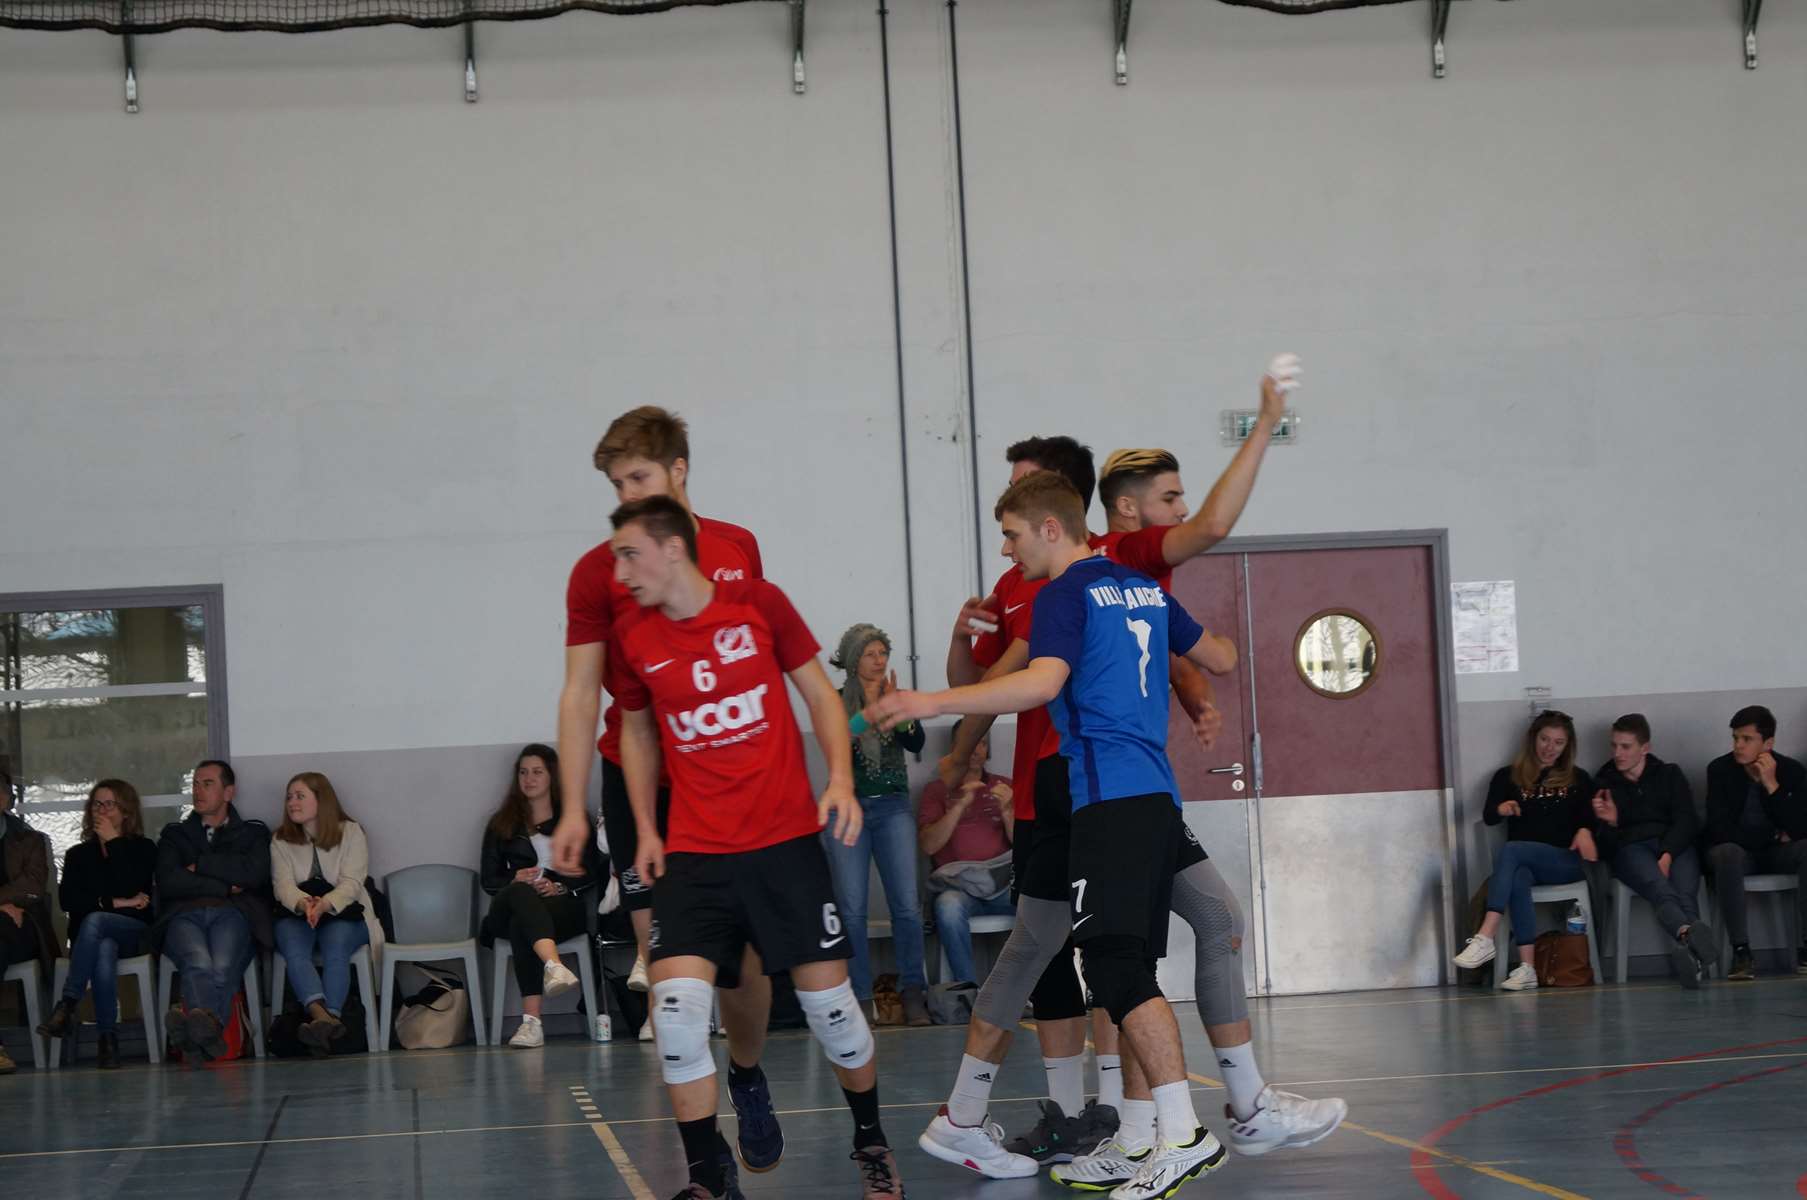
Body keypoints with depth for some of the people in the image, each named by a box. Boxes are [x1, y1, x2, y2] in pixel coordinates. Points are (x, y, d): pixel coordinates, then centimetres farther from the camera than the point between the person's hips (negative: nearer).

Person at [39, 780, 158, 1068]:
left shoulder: (143, 849, 14)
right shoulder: (78, 854, 21)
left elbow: (131, 889, -6)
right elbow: (67, 899, 3)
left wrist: (113, 842, 0)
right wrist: (115, 903, -7)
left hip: (135, 932, -2)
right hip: (89, 935, 2)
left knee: (94, 921, -37)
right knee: (104, 949, -38)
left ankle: (67, 1006, -44)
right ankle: (108, 1038, -46)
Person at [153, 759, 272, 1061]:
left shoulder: (253, 833, 29)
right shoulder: (175, 834, 32)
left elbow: (253, 874, 5)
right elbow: (168, 883, 11)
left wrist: (199, 866, 10)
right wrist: (224, 887, 6)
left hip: (233, 914, 0)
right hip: (184, 915, 0)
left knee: (223, 967, -38)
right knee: (198, 962, -38)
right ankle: (207, 1027, -65)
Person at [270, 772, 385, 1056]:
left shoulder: (350, 832, 7)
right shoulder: (281, 840, 14)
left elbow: (351, 883, -7)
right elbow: (283, 884, -3)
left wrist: (324, 905, -29)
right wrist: (304, 904, -27)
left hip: (342, 912, -1)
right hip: (295, 913, 1)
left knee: (335, 949, -35)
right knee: (294, 950, -34)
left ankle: (328, 1018, -56)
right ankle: (323, 1016, -58)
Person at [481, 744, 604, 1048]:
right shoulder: (502, 824, 21)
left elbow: (593, 872, 7)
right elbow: (488, 879, 13)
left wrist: (560, 887, -13)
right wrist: (515, 881, -9)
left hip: (565, 905, -1)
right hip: (509, 908, 1)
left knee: (521, 924, -39)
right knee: (521, 894, -40)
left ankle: (532, 1019, -55)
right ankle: (554, 965, -69)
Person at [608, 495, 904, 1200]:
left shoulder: (758, 603, -4)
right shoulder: (638, 643, 2)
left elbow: (820, 694, 4)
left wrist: (840, 779, -9)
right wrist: (646, 830, 12)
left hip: (786, 838, -1)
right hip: (694, 851, 2)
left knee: (827, 996, 1)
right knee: (676, 998, -16)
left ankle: (871, 1141, 26)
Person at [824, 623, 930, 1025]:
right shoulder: (835, 701, 2)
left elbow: (916, 743, -3)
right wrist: (870, 707, -18)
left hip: (892, 808, 2)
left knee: (907, 904, -7)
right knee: (851, 910, -8)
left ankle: (913, 993, -2)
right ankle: (860, 999, -3)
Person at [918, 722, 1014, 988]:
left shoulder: (1003, 787, 19)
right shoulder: (938, 790, 14)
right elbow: (928, 845, 1)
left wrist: (1007, 810, -7)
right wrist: (960, 806, -10)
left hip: (1003, 881, 2)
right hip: (958, 884, -2)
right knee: (948, 907, -38)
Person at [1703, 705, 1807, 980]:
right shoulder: (1720, 769, -9)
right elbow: (1720, 828, -16)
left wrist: (1772, 786, -22)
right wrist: (1774, 837, -13)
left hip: (1777, 853, 2)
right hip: (1737, 850, -2)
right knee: (1726, 853, -37)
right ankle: (1741, 951, -38)